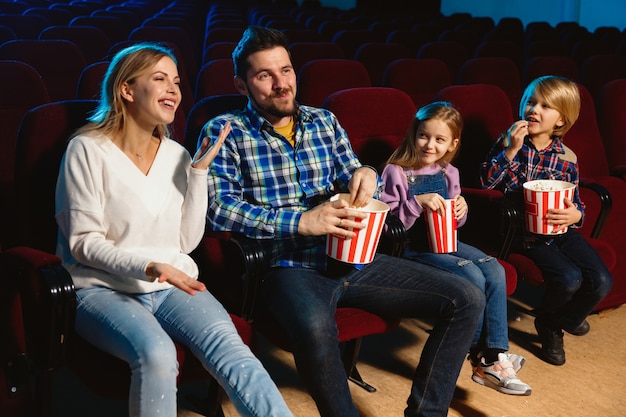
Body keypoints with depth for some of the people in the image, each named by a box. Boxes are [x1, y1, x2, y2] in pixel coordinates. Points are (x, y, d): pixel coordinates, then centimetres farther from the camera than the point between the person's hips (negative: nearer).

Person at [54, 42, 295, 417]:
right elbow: (83, 243, -8)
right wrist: (148, 267, -23)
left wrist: (199, 171, -3)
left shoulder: (176, 155, 9)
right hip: (103, 287, -4)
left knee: (228, 349, -26)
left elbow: (188, 241, 6)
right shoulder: (88, 150, -6)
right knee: (156, 354, -35)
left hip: (172, 285, 4)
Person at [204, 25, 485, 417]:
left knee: (468, 299, -4)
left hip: (353, 260, 6)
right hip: (290, 267, -5)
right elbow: (218, 208, -12)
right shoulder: (225, 131, 0)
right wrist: (301, 221, -20)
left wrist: (365, 175, -8)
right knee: (315, 327, -41)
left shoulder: (324, 120, 16)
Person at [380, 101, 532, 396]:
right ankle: (480, 355, -6)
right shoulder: (396, 172, -10)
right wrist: (418, 203, -26)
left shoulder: (448, 173, 10)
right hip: (413, 248, -7)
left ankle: (494, 355, -14)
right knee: (473, 277, -24)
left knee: (494, 270, -16)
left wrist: (461, 210, -5)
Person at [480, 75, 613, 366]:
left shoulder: (567, 157, 3)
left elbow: (576, 202, 8)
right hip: (524, 231, -3)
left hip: (562, 230, 3)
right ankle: (547, 324, 10)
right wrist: (511, 150, -20)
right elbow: (487, 181, -11)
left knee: (601, 281, -15)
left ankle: (559, 322, 16)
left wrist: (576, 215, -16)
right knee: (570, 279, -25)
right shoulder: (508, 141, -1)